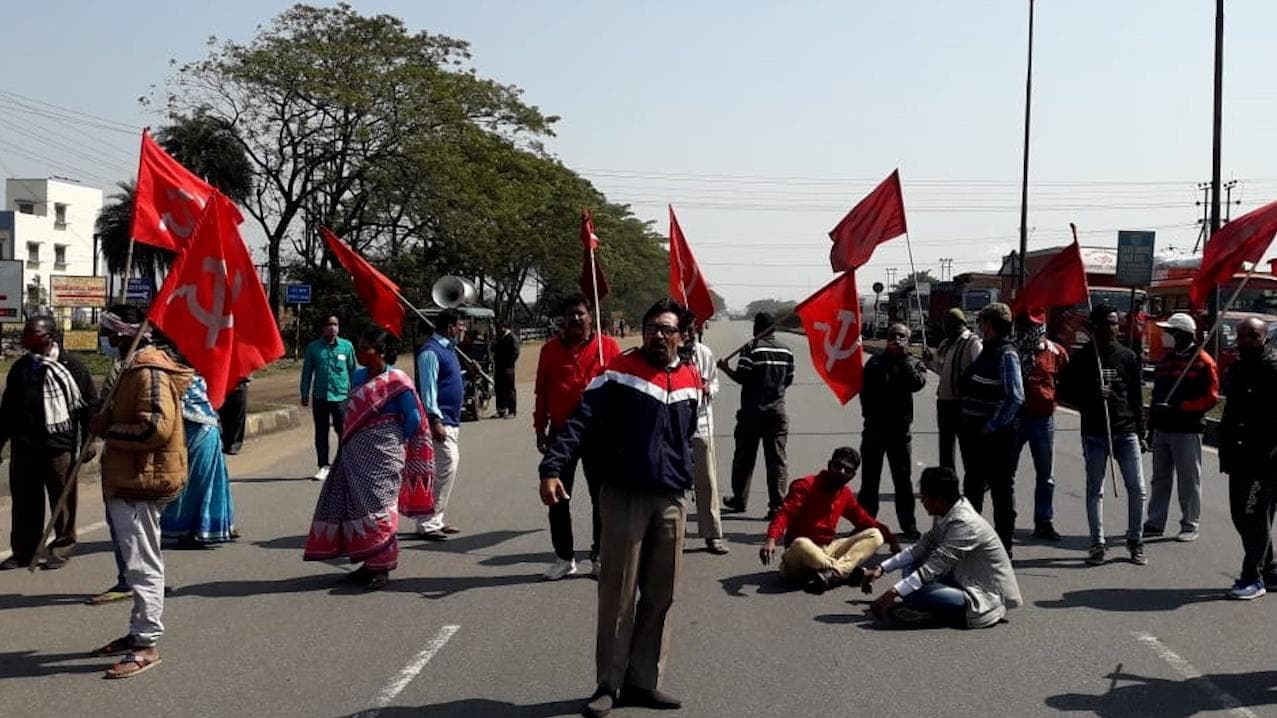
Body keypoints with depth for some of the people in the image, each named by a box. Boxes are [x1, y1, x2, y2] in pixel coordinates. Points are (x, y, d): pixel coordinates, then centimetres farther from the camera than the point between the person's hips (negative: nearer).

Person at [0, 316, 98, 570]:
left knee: (62, 500, 3)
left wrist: (87, 441, -9)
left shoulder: (70, 366, -3)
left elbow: (90, 405, -4)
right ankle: (23, 551, 19)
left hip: (60, 445, -5)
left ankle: (62, 548, 14)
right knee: (24, 501, 9)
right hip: (24, 447, 5)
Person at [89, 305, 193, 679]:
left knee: (142, 563, -7)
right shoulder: (136, 367, 15)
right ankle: (139, 632, 30)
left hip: (141, 481, -11)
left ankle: (147, 645, -3)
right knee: (138, 560, 19)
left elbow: (157, 427, -27)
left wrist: (108, 430, -19)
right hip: (130, 479, 11)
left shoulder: (150, 372, -18)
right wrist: (107, 420, 9)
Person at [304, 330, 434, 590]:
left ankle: (381, 567, 3)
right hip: (355, 453, 8)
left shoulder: (396, 381, -11)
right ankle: (370, 564, 20)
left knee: (376, 505, -6)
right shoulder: (359, 376, 11)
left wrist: (394, 442, 2)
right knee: (352, 503, 9)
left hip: (381, 455, -8)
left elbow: (413, 419, -7)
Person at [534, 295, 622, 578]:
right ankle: (564, 557, 16)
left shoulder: (608, 346, -2)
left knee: (601, 497, 7)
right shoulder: (550, 349, 4)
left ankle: (600, 556, 18)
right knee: (558, 497, 5)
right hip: (561, 433, 2)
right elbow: (542, 392, 8)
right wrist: (541, 430, 6)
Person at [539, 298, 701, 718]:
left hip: (672, 501, 5)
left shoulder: (692, 381, 8)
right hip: (624, 497, -4)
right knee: (618, 597, 0)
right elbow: (581, 421, -15)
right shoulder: (620, 371, -7)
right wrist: (552, 468, -26)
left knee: (660, 597, 8)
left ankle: (643, 681, 18)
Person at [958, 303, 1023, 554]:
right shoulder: (987, 351, 13)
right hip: (975, 430, 9)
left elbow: (1015, 397, -21)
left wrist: (992, 426, -19)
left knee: (1001, 488, 0)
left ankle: (1003, 546, 8)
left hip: (996, 435, -9)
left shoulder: (1007, 355, -13)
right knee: (973, 485, 18)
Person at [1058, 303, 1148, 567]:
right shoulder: (1081, 357, 2)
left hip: (1126, 433, 2)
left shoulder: (1128, 357, 8)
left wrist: (1140, 434, 9)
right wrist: (1090, 397, -15)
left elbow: (1137, 398, 12)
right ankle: (1097, 544, 13)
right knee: (1095, 490, 5)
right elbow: (1064, 394, 3)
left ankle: (1135, 542, 14)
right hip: (1094, 434, -1)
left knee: (1137, 489, 0)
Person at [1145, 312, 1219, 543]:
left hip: (1187, 431, -7)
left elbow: (1210, 398, -11)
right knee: (1160, 478, 10)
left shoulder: (1203, 362, -7)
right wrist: (1151, 425, 18)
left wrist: (1178, 408, -19)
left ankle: (1190, 526, 9)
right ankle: (1155, 523, 17)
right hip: (1162, 429, 7)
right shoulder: (1166, 360, 15)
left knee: (1189, 479, 1)